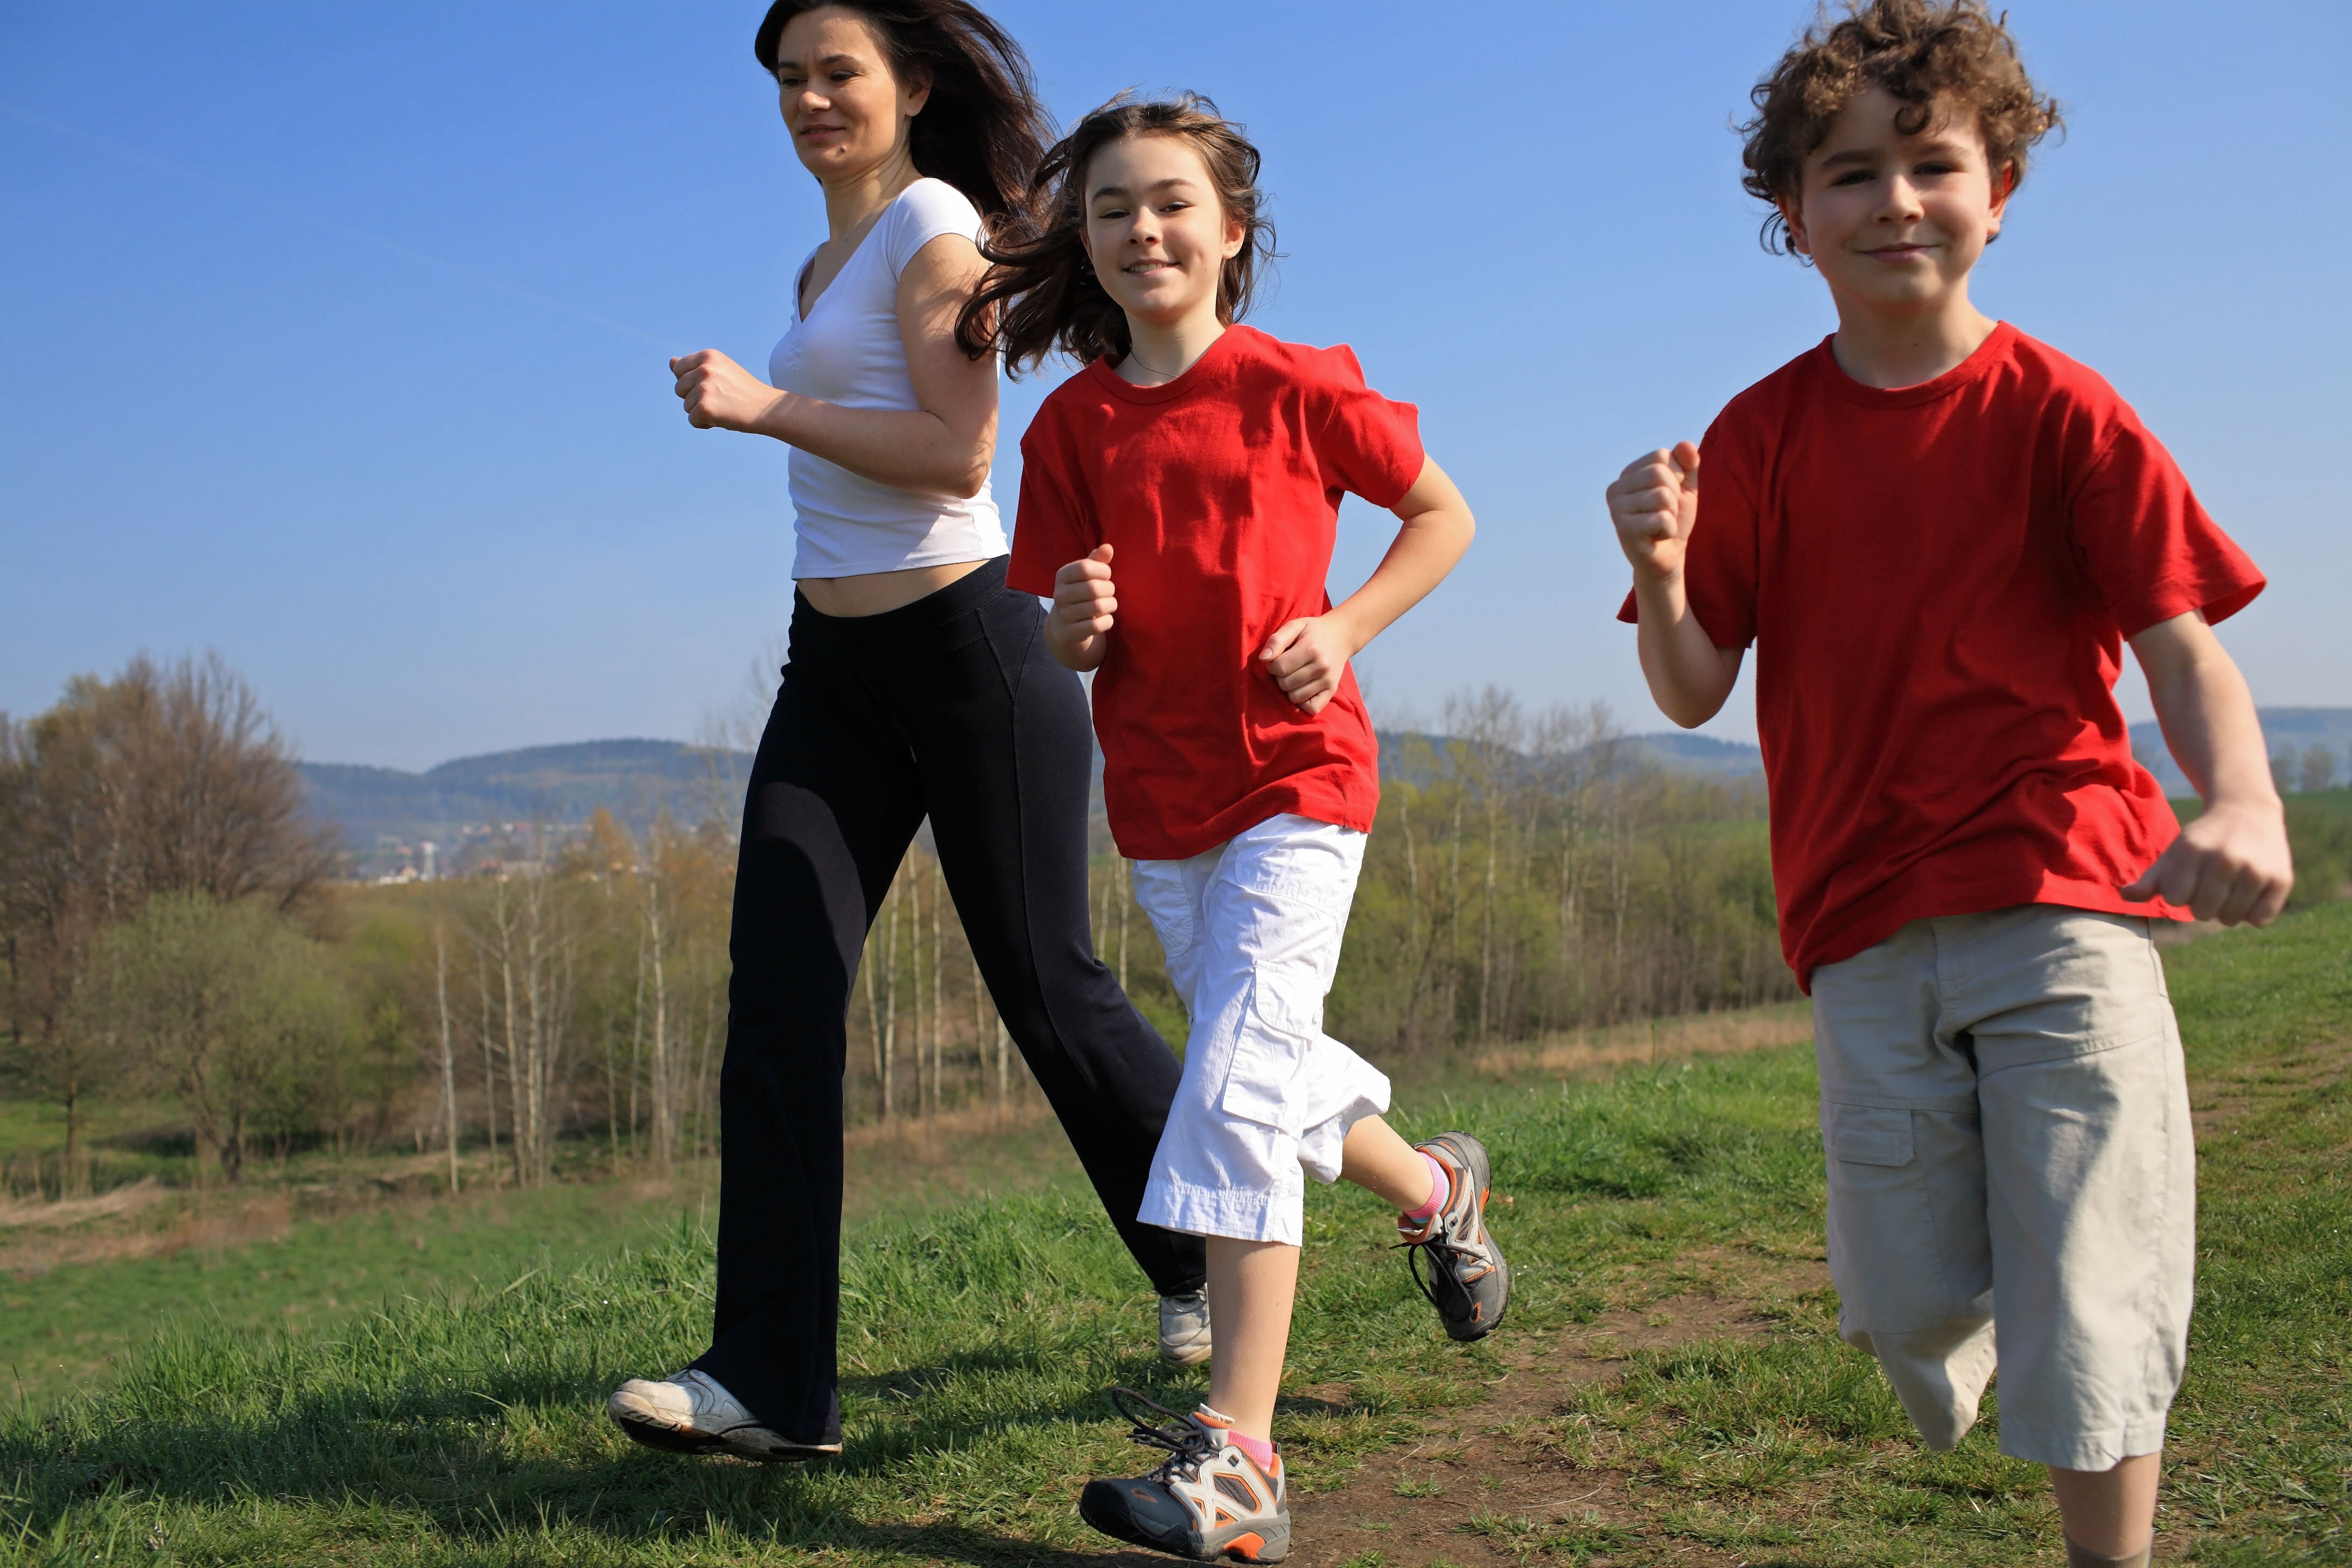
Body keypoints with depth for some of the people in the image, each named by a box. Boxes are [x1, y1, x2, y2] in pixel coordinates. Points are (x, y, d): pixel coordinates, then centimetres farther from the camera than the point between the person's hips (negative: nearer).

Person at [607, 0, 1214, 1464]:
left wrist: (766, 408, -16)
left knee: (1050, 992, 1)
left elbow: (957, 453, -17)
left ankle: (1207, 1264, 25)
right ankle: (774, 1381, -5)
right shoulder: (827, 264, 19)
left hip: (965, 644, -8)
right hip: (835, 664, 8)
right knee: (779, 999, -6)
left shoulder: (932, 223, -7)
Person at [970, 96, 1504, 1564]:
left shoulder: (1298, 386, -6)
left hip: (1296, 778, -5)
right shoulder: (1073, 424, 4)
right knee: (1267, 1068, 18)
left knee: (1235, 1090, -15)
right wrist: (1076, 620, -19)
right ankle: (1439, 1188, 49)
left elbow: (1445, 518, 4)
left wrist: (1346, 627, -11)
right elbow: (1063, 637, 5)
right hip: (1158, 796, 5)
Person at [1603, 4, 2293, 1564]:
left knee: (2088, 1307, -7)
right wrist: (1661, 575, -18)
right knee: (1906, 1305, 4)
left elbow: (2183, 643, -6)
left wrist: (2244, 801, -27)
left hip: (2061, 893, -2)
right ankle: (1958, 1324, 42)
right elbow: (1696, 692, 4)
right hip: (1865, 923, 2)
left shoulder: (2058, 412, -2)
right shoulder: (1760, 437, 4)